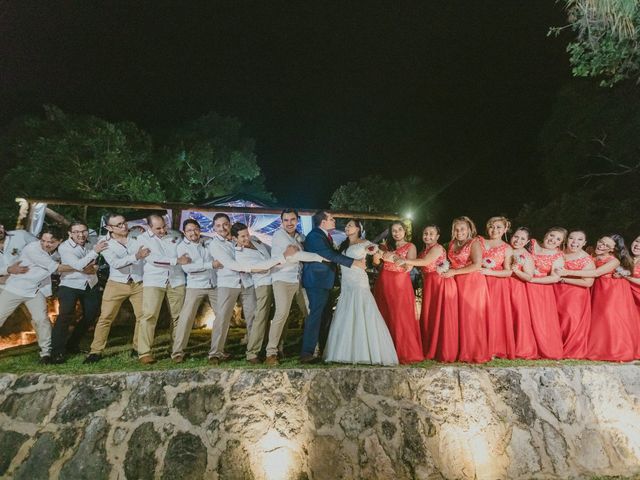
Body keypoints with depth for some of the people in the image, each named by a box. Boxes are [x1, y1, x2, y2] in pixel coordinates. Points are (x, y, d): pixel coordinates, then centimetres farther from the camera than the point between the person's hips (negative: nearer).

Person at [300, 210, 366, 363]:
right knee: (315, 315, -9)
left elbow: (334, 254, 16)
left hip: (324, 282, 10)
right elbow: (331, 255, -23)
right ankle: (307, 354, -2)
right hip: (317, 281, -10)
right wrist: (354, 262, -21)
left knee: (325, 316, 15)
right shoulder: (314, 236, -15)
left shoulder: (325, 236, 15)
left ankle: (325, 351, 26)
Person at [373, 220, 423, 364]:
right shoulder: (387, 245, 16)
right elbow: (377, 262, 6)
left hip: (400, 283, -4)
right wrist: (377, 256, -14)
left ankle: (405, 352, 0)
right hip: (384, 282, 4)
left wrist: (393, 256, -17)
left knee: (401, 317, -8)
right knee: (384, 316, 3)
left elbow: (409, 267, -9)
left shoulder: (410, 246, 6)